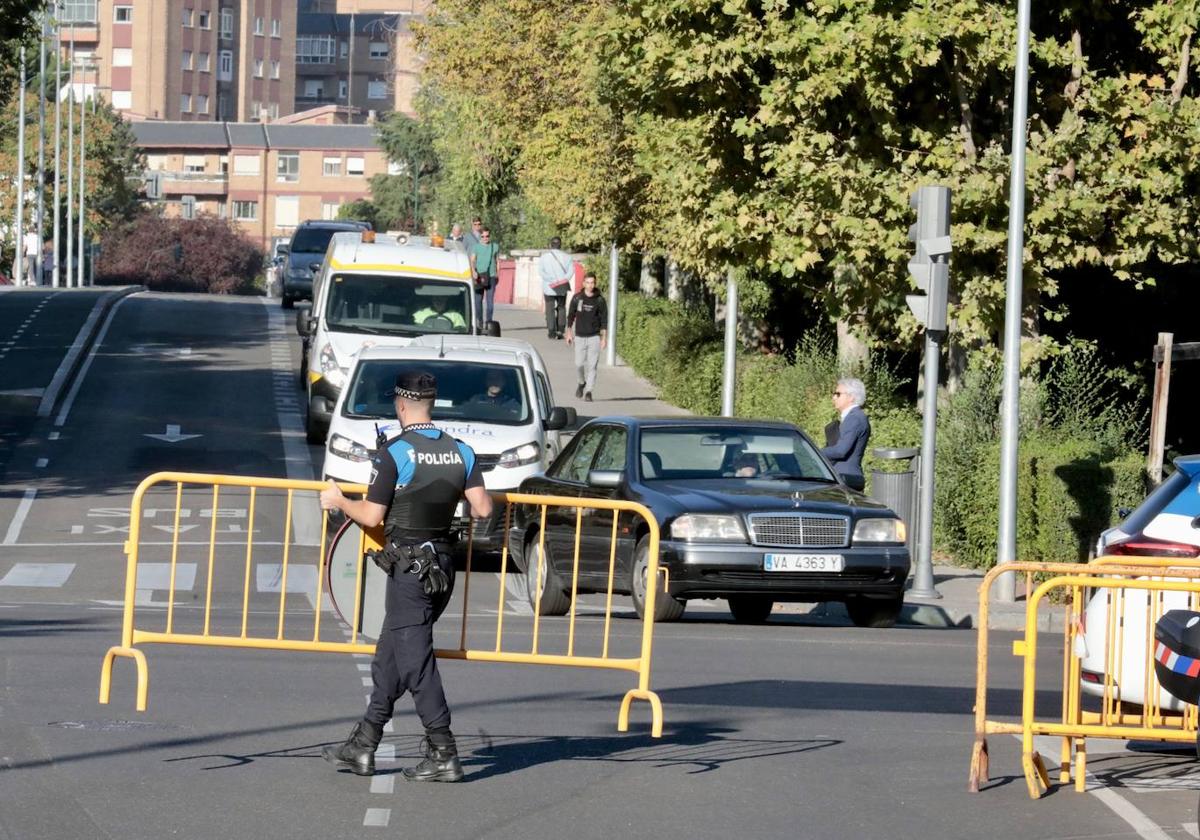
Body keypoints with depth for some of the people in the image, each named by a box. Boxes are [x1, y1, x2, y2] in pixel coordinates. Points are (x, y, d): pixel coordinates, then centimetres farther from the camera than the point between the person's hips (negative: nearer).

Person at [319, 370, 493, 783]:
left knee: (416, 660, -3)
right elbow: (483, 508, 1)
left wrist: (338, 501, 6)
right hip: (443, 564, 7)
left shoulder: (393, 453, -12)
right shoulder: (461, 452, 4)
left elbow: (372, 516, -12)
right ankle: (363, 747, 21)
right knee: (389, 655, 15)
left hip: (409, 567, -7)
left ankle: (443, 754, -6)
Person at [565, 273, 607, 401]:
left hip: (594, 337, -1)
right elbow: (570, 316, 9)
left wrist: (604, 338, -4)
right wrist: (569, 333, 6)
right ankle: (582, 383, 28)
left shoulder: (600, 300, -1)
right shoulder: (577, 299, 1)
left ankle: (588, 391, -2)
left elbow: (604, 320, 1)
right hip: (580, 337, 1)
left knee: (592, 365, -6)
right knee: (579, 364, 0)